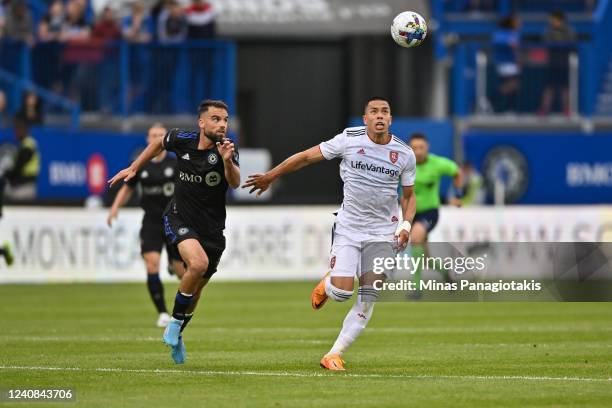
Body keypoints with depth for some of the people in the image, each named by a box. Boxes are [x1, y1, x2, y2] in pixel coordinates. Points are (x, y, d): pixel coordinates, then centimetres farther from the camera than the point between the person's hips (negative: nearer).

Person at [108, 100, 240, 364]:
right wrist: (133, 168, 18)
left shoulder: (226, 150, -14)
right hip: (179, 220, -2)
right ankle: (175, 321, -11)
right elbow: (159, 143, 15)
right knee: (198, 263, -30)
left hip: (212, 228, 2)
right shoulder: (182, 140, -9)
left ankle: (177, 334, 39)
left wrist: (228, 162, -51)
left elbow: (235, 183, -32)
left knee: (196, 289, 12)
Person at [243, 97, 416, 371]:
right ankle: (327, 284, 26)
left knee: (367, 301, -8)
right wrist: (271, 176, 8)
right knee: (341, 292, -14)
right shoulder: (349, 139, -7)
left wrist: (405, 225, -7)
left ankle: (334, 355, 3)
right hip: (348, 228, -1)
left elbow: (408, 196, 12)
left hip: (383, 233, 1)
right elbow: (307, 157, 2)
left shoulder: (405, 154, -1)